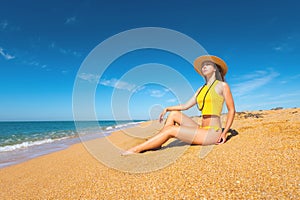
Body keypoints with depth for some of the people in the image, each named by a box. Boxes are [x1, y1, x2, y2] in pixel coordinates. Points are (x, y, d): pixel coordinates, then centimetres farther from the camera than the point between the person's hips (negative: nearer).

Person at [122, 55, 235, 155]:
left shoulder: (222, 86, -2)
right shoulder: (201, 89, 17)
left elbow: (232, 110, -3)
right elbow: (186, 106, 16)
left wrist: (224, 133, -11)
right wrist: (167, 109, 9)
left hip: (212, 132, -7)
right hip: (202, 129, 7)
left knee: (171, 130, -16)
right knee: (173, 114, 0)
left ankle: (136, 149, -8)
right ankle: (156, 145, -3)